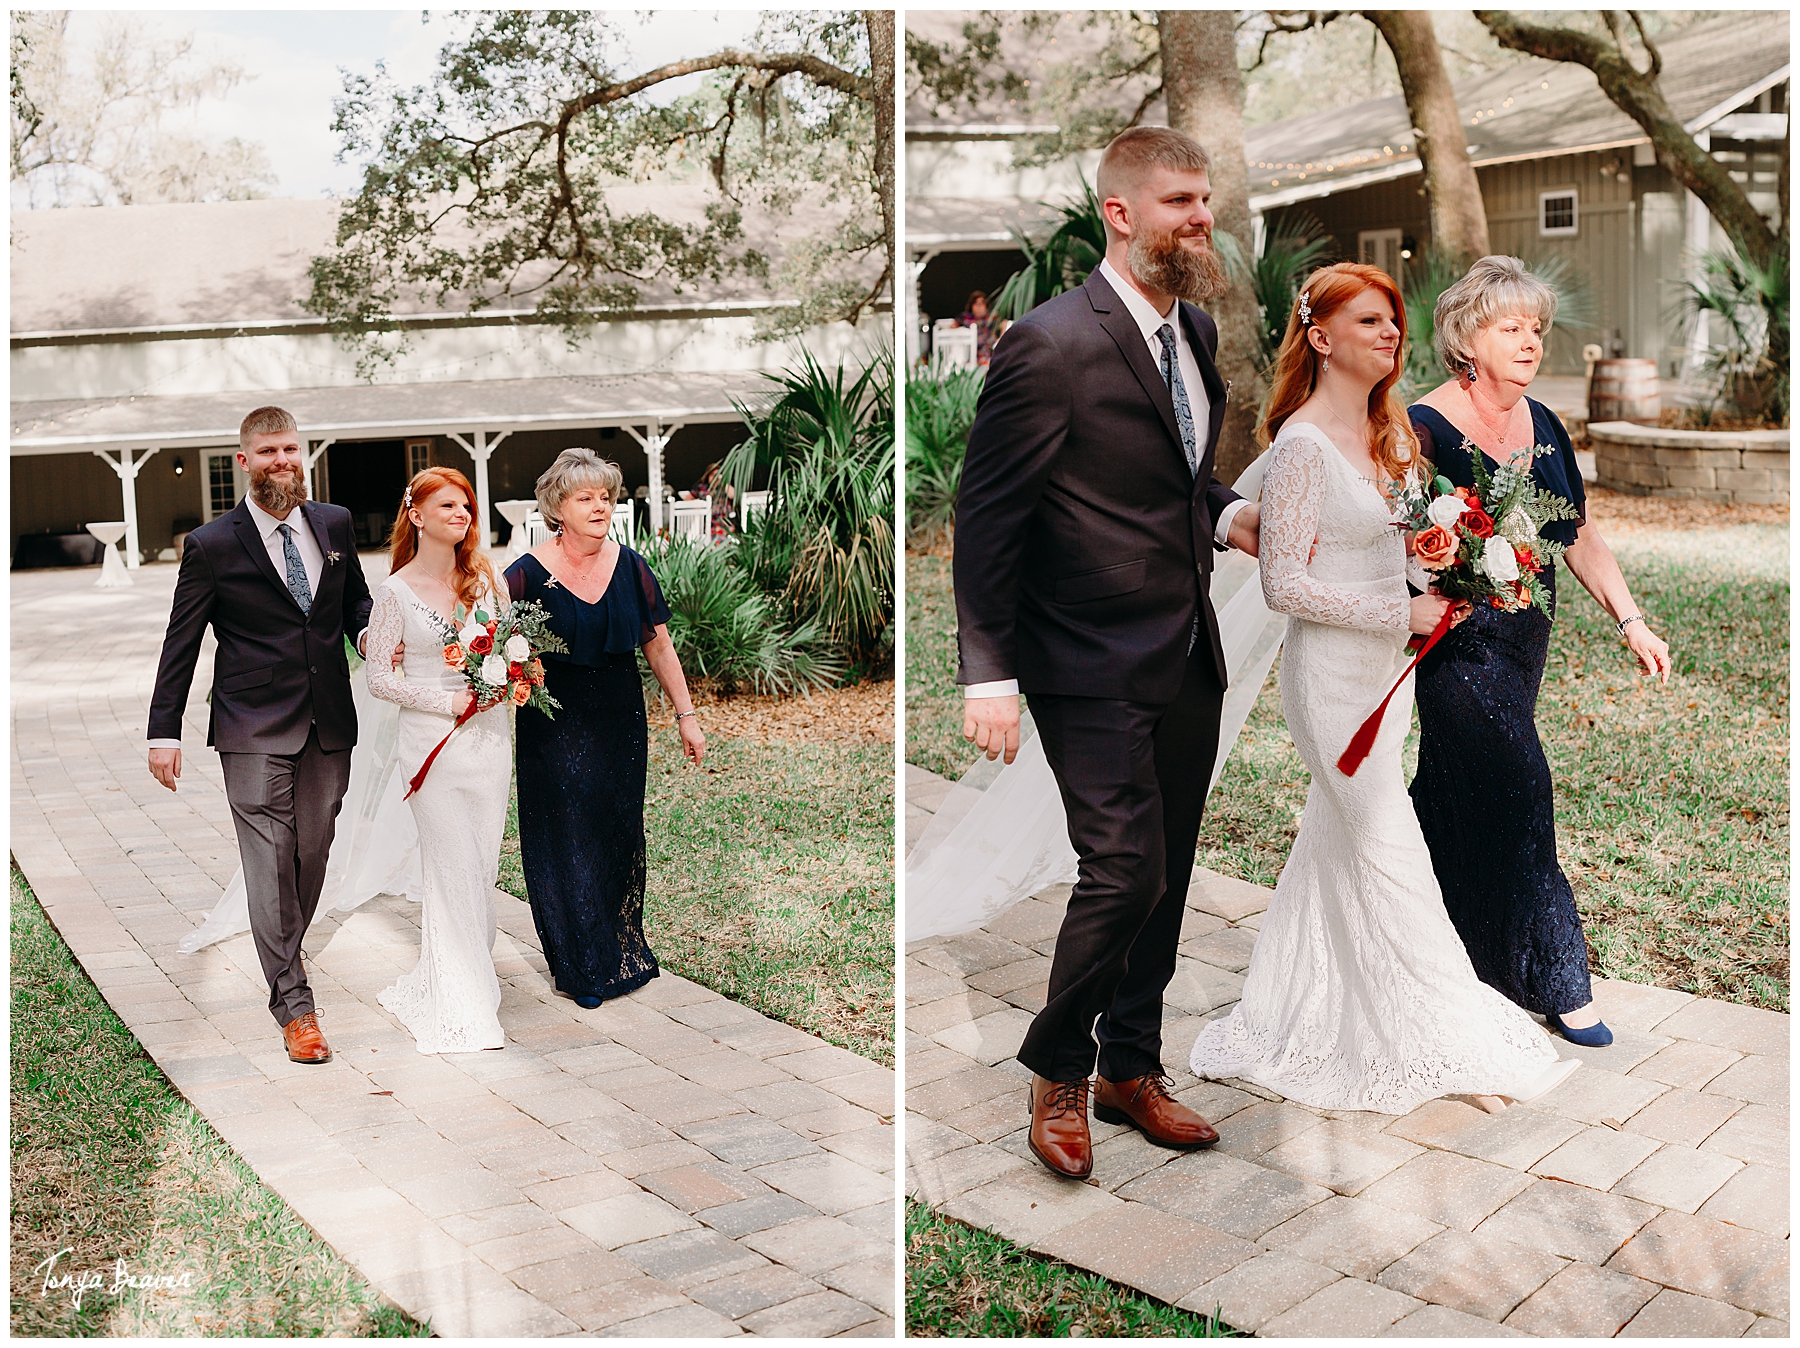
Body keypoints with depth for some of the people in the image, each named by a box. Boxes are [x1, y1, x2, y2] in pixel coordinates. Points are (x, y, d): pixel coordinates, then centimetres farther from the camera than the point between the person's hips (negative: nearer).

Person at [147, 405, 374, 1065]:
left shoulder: (336, 523, 8)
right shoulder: (211, 546, -4)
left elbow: (356, 601, 21)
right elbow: (181, 643, 0)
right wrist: (165, 732, -2)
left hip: (328, 726, 4)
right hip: (255, 732, -4)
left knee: (312, 853, 11)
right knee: (271, 863, -5)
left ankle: (284, 956, 35)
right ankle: (294, 1006, 0)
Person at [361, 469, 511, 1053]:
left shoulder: (484, 579, 7)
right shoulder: (397, 592, -5)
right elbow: (379, 675, -4)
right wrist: (449, 700, -13)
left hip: (489, 735, 4)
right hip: (433, 740, -4)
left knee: (483, 864, 8)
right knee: (452, 864, -3)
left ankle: (471, 973, 22)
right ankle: (458, 1002, 6)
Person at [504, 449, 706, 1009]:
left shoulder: (629, 567, 1)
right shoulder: (528, 574, -10)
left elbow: (659, 646, 6)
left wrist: (687, 715, 6)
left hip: (619, 726, 3)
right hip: (554, 732, -3)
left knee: (619, 837, 12)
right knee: (566, 846, 2)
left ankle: (624, 954, 30)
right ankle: (584, 968, 18)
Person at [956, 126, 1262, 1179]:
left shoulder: (1195, 328, 10)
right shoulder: (1052, 344, -15)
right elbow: (987, 515, -14)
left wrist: (1228, 515, 2)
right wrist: (990, 672, -16)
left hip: (1190, 660, 8)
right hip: (1094, 667, -8)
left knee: (1168, 880, 13)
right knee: (1125, 874, -9)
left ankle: (1132, 1070, 31)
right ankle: (1058, 1075, 15)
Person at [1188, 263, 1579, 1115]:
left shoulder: (1387, 430, 10)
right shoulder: (1302, 445, -17)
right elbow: (1285, 586, -19)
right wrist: (1403, 612, -18)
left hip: (1385, 666, 9)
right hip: (1332, 670, -9)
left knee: (1334, 845, 17)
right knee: (1387, 856, -1)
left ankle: (1297, 1023, 32)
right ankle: (1446, 1044, 10)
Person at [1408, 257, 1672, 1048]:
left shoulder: (1543, 426, 9)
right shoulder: (1425, 429, -13)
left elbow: (1579, 536, 12)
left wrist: (1630, 620, 5)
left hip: (1524, 641, 7)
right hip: (1461, 646, -7)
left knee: (1456, 792, 13)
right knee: (1512, 789, -5)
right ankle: (1555, 982, 9)